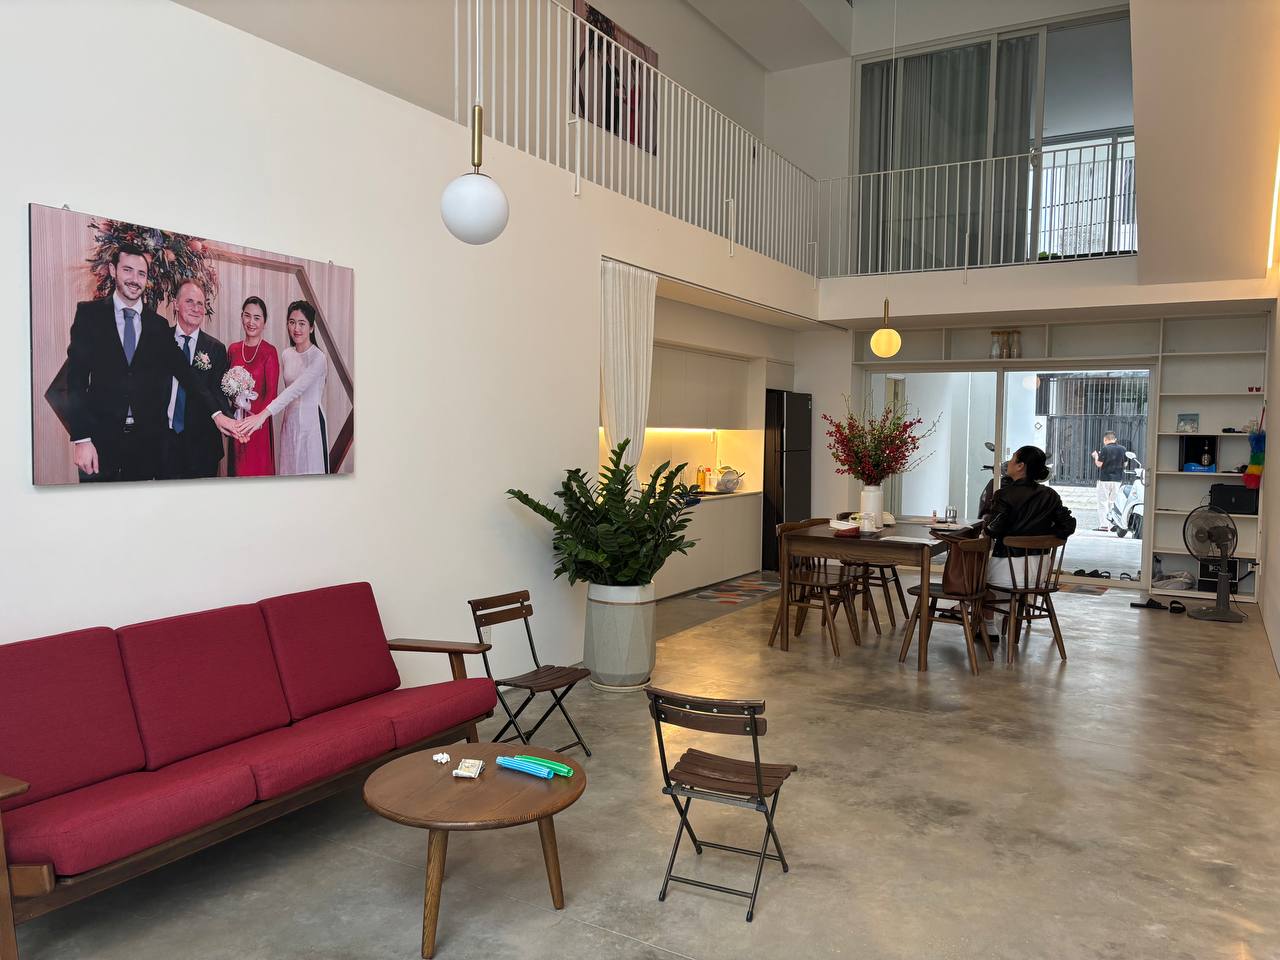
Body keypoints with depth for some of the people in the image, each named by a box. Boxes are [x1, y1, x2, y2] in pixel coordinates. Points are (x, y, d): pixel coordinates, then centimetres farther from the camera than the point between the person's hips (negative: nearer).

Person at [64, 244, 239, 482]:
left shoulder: (158, 325, 8)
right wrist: (81, 438, -13)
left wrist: (218, 412, -8)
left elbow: (185, 371, 5)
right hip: (101, 437, -2)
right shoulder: (89, 313, 1)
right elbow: (76, 377, -4)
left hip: (147, 440, 2)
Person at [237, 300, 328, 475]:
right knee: (289, 469, 11)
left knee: (310, 470, 0)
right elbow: (288, 389, 15)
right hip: (289, 422, 6)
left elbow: (296, 389, -26)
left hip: (311, 423, -6)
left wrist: (263, 414, -35)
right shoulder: (286, 354, 8)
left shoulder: (318, 358, -15)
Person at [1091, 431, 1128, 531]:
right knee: (1113, 502, 13)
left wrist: (1096, 456, 5)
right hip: (1118, 479, 5)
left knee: (1103, 503, -1)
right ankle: (1113, 525, 13)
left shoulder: (1105, 449, -13)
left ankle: (1103, 525, -6)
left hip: (1105, 479, -5)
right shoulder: (1123, 449, 4)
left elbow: (1099, 464, -12)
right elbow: (1124, 464, 11)